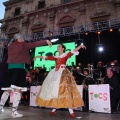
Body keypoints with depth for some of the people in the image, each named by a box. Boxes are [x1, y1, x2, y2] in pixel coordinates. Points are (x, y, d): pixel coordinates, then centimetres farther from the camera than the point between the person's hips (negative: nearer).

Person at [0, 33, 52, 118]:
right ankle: (14, 111, -10)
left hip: (10, 67, 7)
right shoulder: (22, 45, 1)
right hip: (19, 67, -7)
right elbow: (34, 44, -1)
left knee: (8, 90, 15)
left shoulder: (10, 46, 18)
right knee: (18, 90, -7)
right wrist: (46, 41, 2)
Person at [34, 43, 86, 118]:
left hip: (63, 73, -6)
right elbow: (47, 57, 22)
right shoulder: (56, 57, 19)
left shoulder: (66, 55, 7)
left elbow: (73, 51, -6)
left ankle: (71, 110, -13)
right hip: (55, 73, 6)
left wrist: (80, 46, -19)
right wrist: (38, 57, 27)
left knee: (64, 89, -15)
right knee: (54, 88, 1)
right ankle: (54, 108, 9)